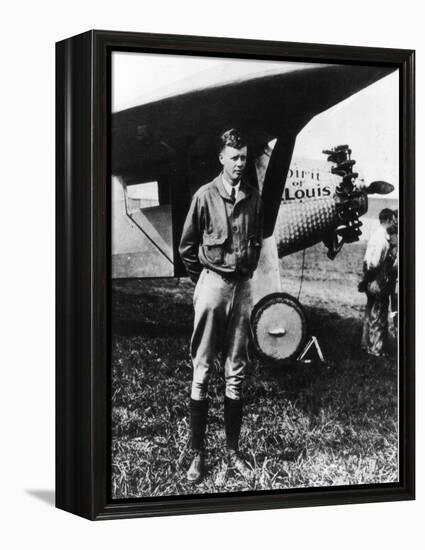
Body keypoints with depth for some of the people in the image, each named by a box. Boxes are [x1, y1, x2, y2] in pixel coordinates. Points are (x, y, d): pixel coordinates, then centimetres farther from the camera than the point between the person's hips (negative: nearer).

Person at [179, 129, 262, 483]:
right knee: (202, 370, -2)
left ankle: (233, 452, 13)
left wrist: (248, 271, 14)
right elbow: (187, 245, 3)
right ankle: (198, 453, 2)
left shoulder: (253, 198, 5)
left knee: (236, 371, 7)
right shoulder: (205, 196, -5)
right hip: (213, 282, -4)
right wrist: (201, 278, 7)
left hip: (243, 285, 4)